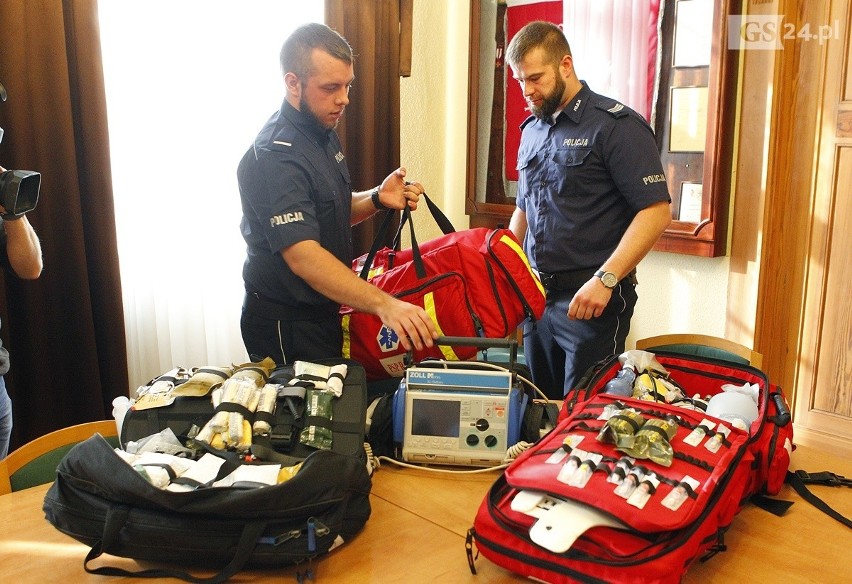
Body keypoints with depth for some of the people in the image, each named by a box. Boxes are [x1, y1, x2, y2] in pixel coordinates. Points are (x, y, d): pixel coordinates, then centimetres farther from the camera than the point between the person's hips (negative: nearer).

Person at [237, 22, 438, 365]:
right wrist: (384, 304, -46)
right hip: (285, 327, -9)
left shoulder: (323, 132, 5)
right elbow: (303, 256, -36)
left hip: (321, 312, 9)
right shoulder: (275, 157, -26)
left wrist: (376, 199, -4)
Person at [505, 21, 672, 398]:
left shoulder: (616, 125, -9)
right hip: (536, 295, 7)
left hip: (592, 300, -6)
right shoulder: (530, 131, 13)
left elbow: (657, 211, -15)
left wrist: (605, 279, -23)